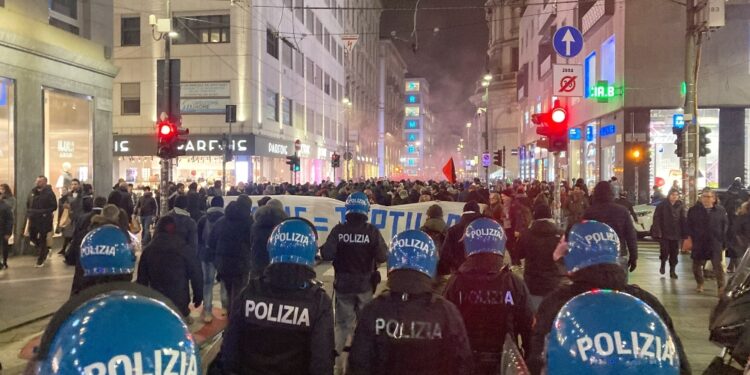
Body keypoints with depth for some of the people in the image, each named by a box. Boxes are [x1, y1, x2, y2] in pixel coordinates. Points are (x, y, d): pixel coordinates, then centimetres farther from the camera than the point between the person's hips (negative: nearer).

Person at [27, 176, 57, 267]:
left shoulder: (49, 193, -9)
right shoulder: (33, 192, 10)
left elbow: (54, 206, -11)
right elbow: (28, 204, 21)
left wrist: (45, 212, -17)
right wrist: (28, 212, 9)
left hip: (44, 221, -6)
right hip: (33, 219, 6)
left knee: (42, 239, 1)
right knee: (32, 237, 10)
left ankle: (40, 260, 12)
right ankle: (45, 249, 34)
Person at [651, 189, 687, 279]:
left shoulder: (680, 206, 3)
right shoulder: (662, 205, -5)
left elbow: (683, 220, 4)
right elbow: (656, 219, -7)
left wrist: (684, 233, -2)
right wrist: (658, 231, -14)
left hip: (676, 234, 3)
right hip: (664, 233, -2)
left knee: (674, 253, 7)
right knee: (664, 251, -5)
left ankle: (672, 271, 19)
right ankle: (663, 264, 25)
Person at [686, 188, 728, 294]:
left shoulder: (720, 210, 3)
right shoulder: (694, 210, 2)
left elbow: (725, 225, 7)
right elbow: (689, 226, 3)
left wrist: (722, 239, 2)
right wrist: (690, 238, -4)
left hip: (715, 243, -1)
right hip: (698, 243, 1)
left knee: (718, 265, -3)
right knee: (697, 265, 10)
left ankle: (721, 287, 3)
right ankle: (700, 284, 28)